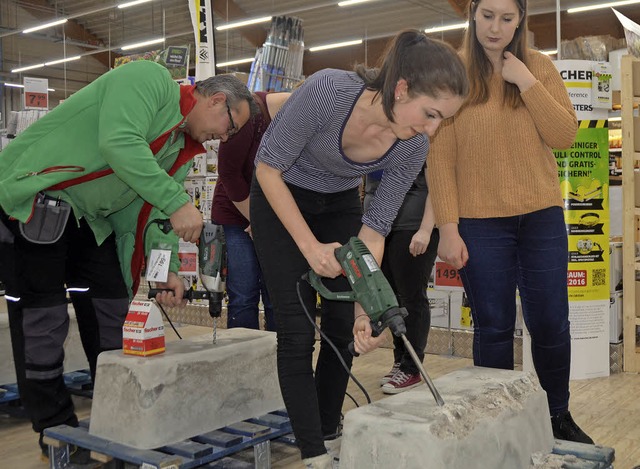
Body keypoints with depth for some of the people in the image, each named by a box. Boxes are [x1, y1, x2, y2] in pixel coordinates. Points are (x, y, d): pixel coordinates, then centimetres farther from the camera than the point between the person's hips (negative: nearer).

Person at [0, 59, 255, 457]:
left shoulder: (183, 150, 11)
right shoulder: (151, 79, -15)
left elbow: (149, 212, 7)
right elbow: (119, 142, -31)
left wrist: (169, 269, -7)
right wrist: (177, 202, -32)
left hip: (89, 218, 9)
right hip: (33, 200, -9)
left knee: (113, 314, 8)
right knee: (43, 320, -2)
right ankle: (57, 431, 12)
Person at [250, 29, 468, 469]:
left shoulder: (414, 148, -21)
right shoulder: (327, 90, -36)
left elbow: (375, 229, -13)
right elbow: (267, 167, -24)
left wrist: (365, 307, -23)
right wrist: (310, 246, -29)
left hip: (340, 205, 4)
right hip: (281, 199, -4)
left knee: (344, 326, 2)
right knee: (298, 330, -6)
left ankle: (330, 432, 23)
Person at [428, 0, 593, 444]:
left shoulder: (539, 66, 5)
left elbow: (565, 136, -2)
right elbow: (440, 157, -5)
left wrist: (527, 83, -11)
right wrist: (448, 228, -10)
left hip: (541, 216, 2)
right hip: (480, 223, -2)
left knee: (551, 324, 9)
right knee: (493, 329, 6)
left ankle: (559, 416, 30)